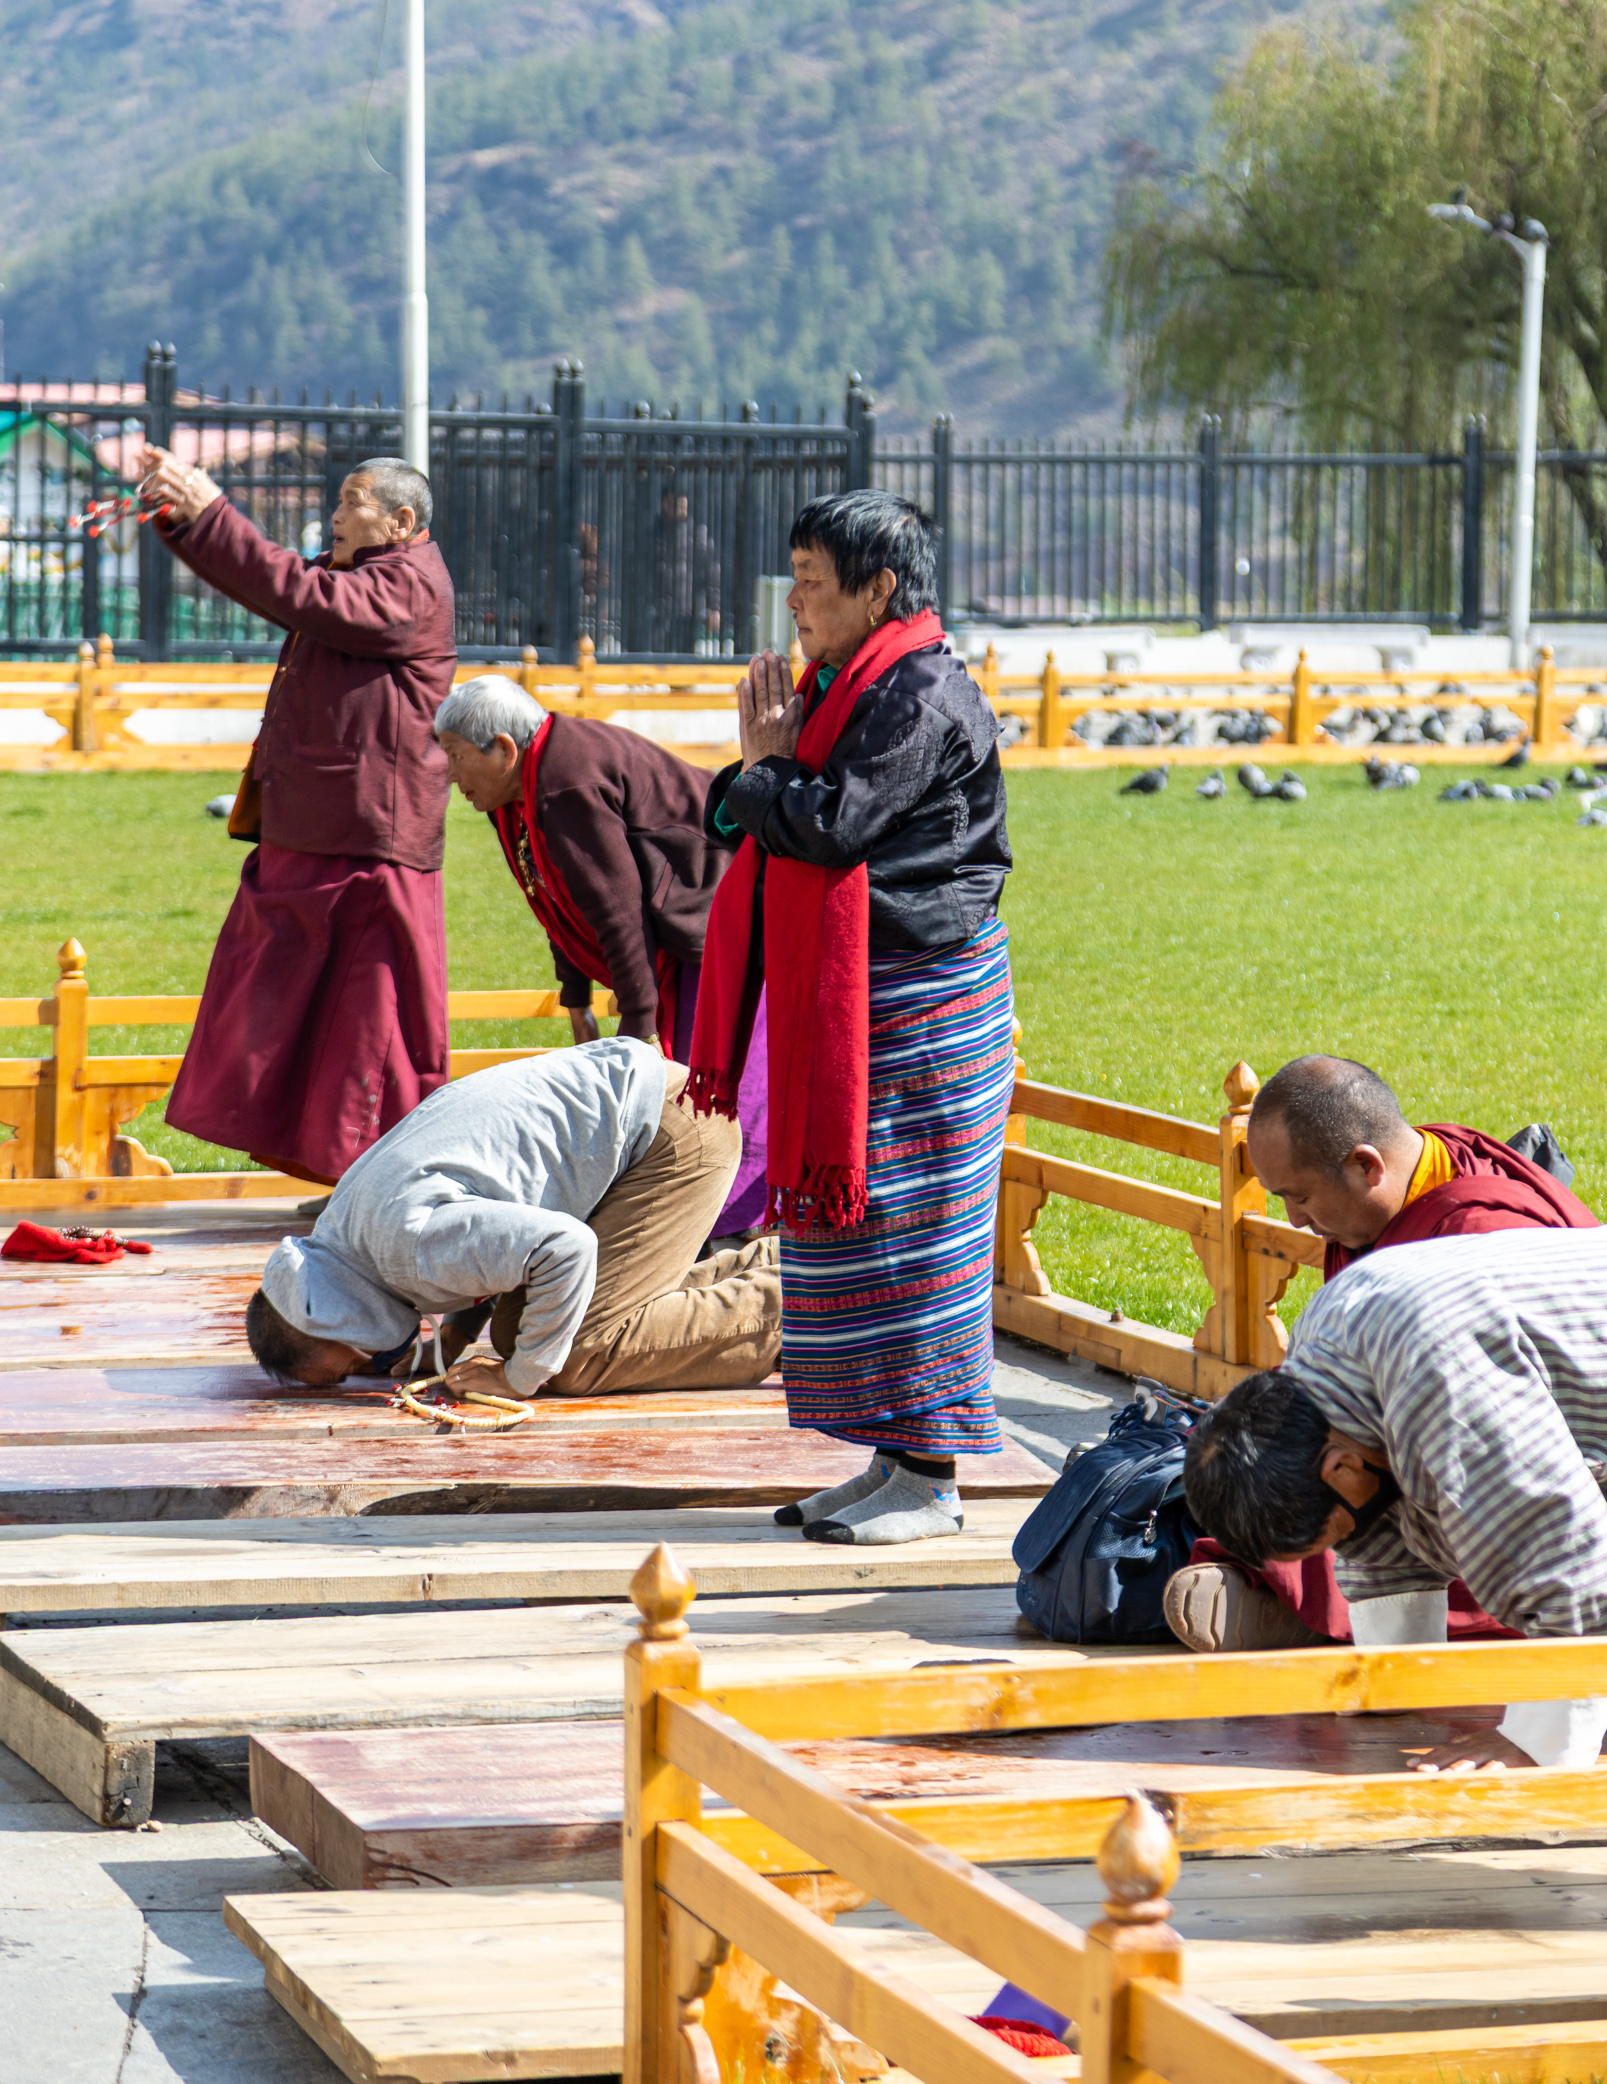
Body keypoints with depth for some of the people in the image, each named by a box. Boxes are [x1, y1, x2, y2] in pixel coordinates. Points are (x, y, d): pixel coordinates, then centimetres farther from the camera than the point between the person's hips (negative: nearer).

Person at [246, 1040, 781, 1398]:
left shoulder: (411, 1234, -26)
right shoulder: (342, 1216, 7)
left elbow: (565, 1247, -32)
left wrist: (522, 1376, -21)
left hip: (673, 1133, -10)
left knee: (578, 1362, -15)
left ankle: (783, 1308, -4)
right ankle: (763, 1266, 13)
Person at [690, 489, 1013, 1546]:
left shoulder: (923, 698, -16)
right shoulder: (849, 684, 15)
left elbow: (830, 824, -23)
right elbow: (760, 826, 14)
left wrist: (758, 772, -5)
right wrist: (767, 769, -5)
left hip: (918, 1006, -10)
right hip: (839, 999, 10)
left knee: (907, 1225, -5)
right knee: (852, 1215, 12)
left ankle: (929, 1482, 0)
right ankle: (895, 1460, 19)